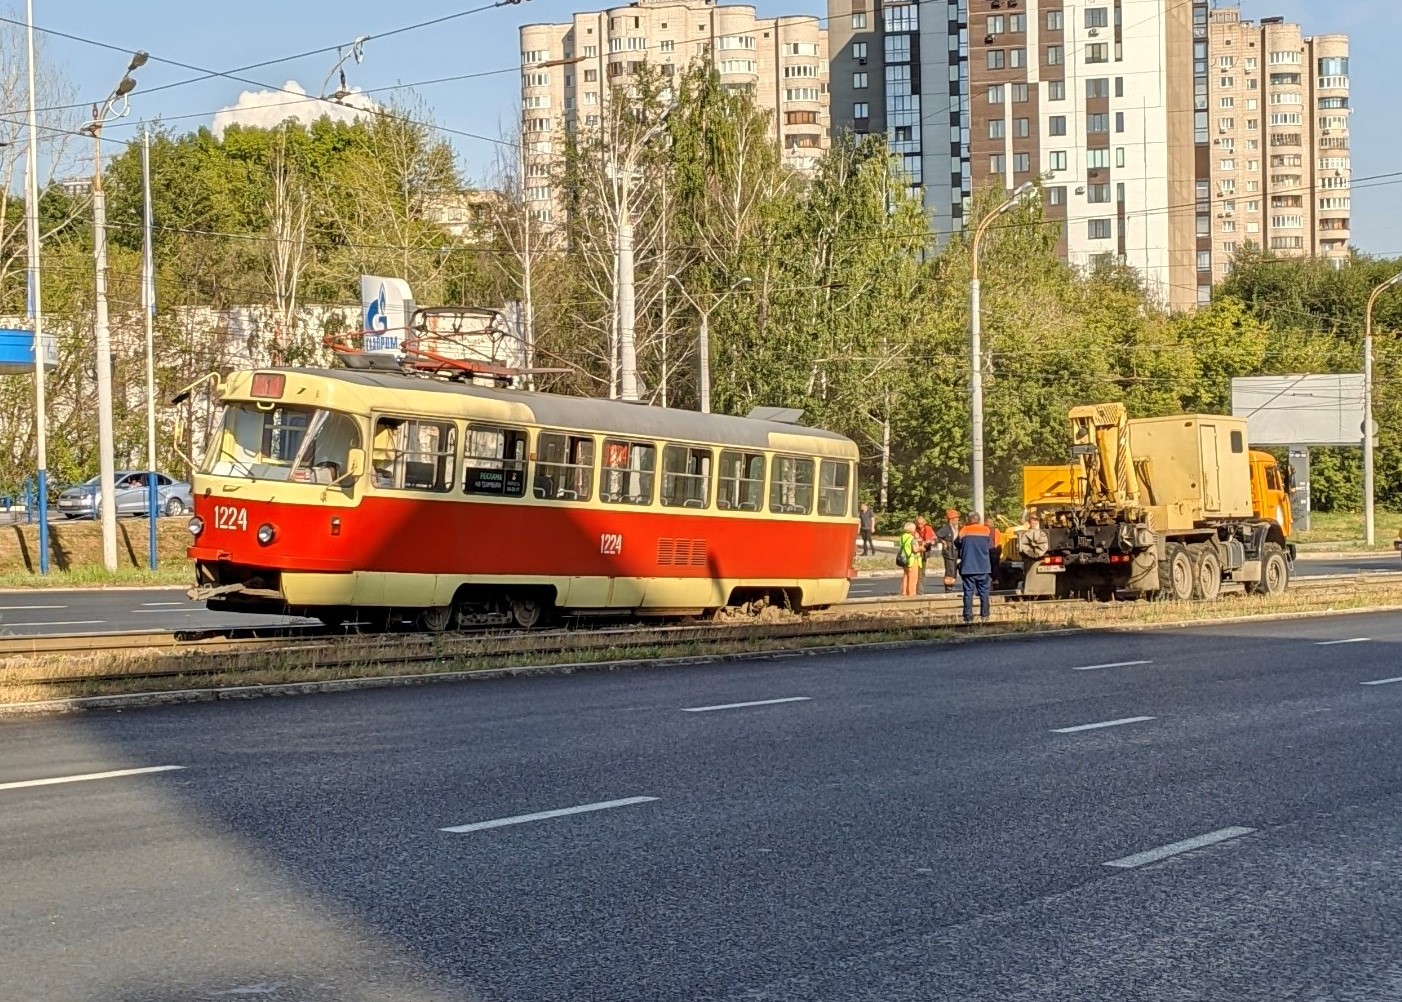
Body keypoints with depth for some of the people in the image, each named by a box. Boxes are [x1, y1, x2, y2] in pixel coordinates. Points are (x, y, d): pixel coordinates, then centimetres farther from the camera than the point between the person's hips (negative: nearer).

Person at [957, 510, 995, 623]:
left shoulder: (963, 532, -3)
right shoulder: (987, 531, 0)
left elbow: (959, 547, 5)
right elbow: (991, 549, 6)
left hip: (968, 567, -1)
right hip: (984, 567, 1)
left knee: (968, 592, 1)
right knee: (984, 592, 8)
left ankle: (968, 616, -3)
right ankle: (984, 616, 7)